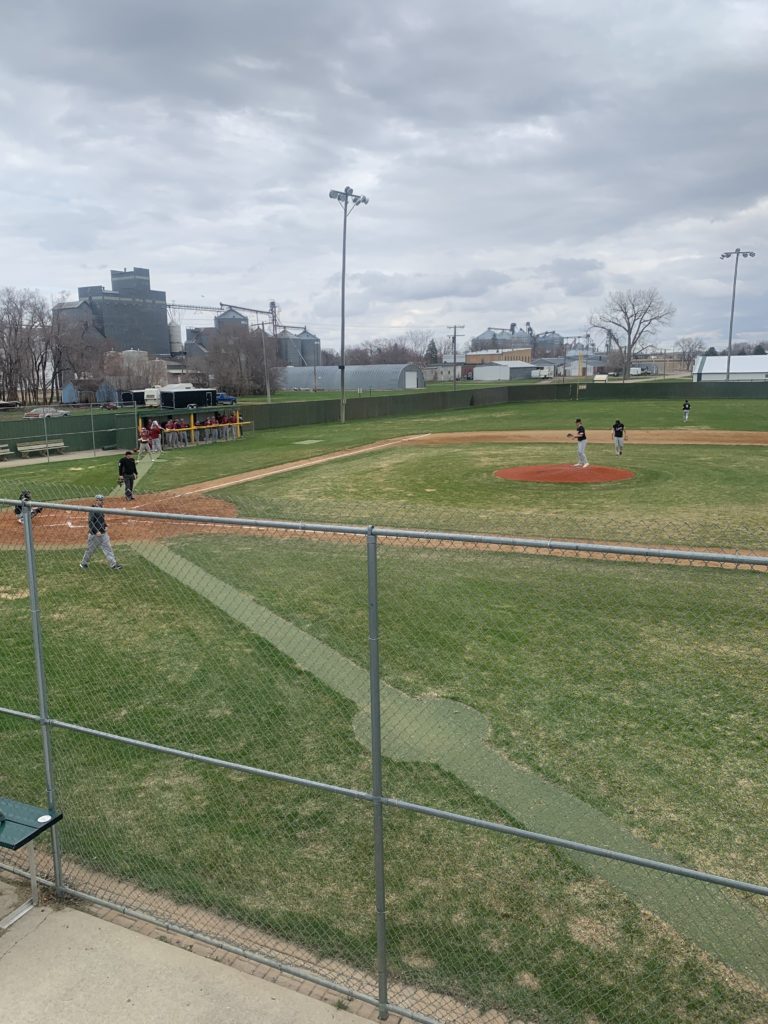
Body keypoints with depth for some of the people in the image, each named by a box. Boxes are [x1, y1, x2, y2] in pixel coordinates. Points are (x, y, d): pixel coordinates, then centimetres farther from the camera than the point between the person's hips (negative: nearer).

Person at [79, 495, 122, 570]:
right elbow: (90, 523, -21)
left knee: (108, 548, 2)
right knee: (90, 550, 7)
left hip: (103, 533, 7)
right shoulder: (92, 510, -17)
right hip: (94, 534, -7)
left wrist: (105, 526, 9)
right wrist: (96, 532, -24)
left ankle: (113, 564, 2)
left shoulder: (101, 509, 8)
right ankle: (83, 563, 25)